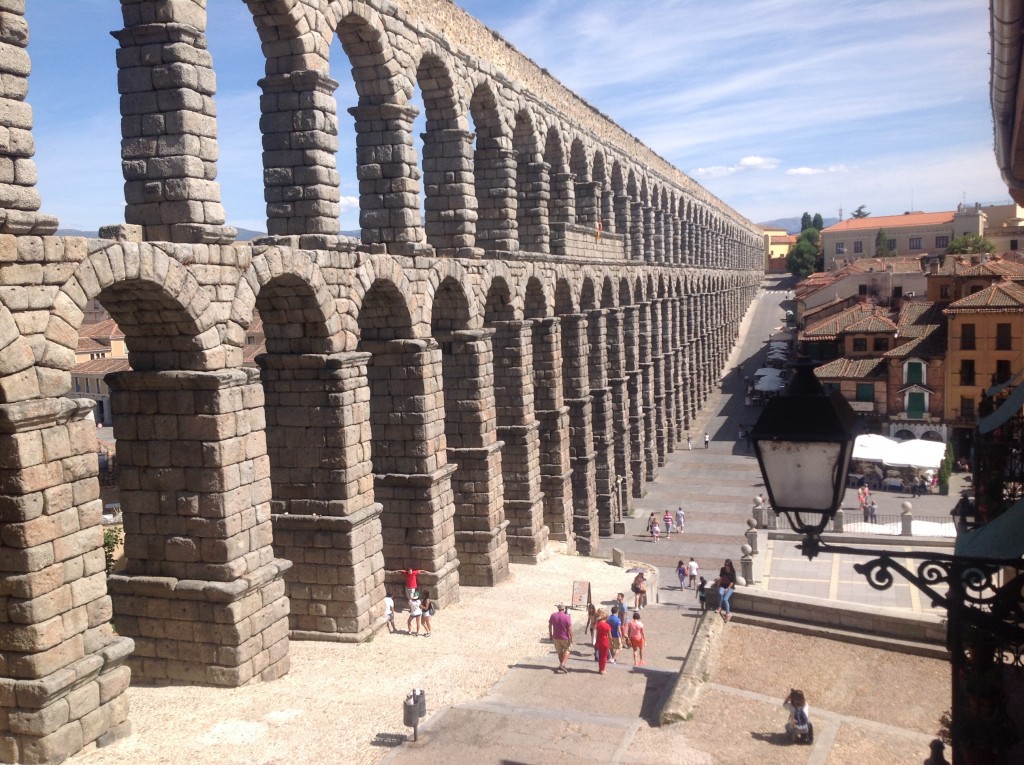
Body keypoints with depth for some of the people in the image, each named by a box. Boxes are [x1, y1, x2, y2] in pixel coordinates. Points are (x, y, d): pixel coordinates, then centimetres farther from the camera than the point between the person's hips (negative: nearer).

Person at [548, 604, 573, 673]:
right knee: (567, 650, 14)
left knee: (560, 652, 17)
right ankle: (562, 664, -2)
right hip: (565, 638, -3)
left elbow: (550, 626, 7)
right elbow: (570, 629, -16)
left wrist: (551, 635, 18)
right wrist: (571, 638, -8)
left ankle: (561, 665, 27)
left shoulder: (553, 616, -3)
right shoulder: (567, 617, -17)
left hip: (556, 637, 3)